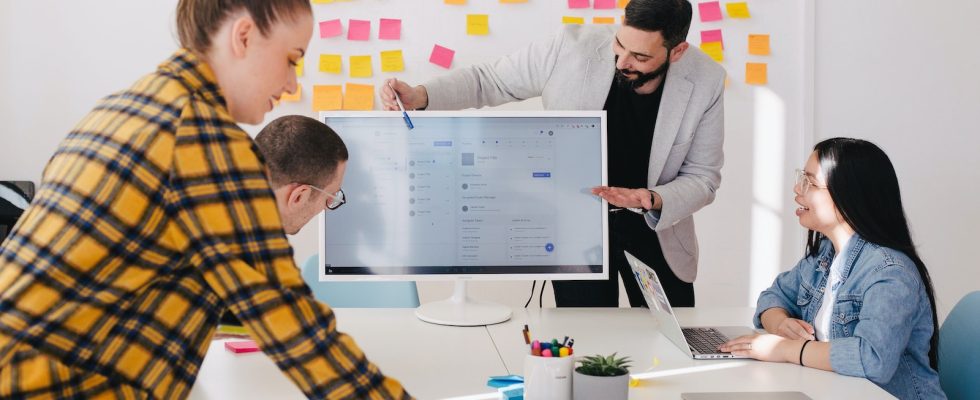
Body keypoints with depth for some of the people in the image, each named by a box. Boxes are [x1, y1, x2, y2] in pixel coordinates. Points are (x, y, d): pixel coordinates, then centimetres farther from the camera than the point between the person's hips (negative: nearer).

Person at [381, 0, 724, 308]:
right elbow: (489, 80, -9)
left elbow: (702, 177, -7)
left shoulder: (705, 81, -17)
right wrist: (421, 96, -25)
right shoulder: (573, 48, -21)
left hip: (655, 227, 2)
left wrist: (653, 201, -28)